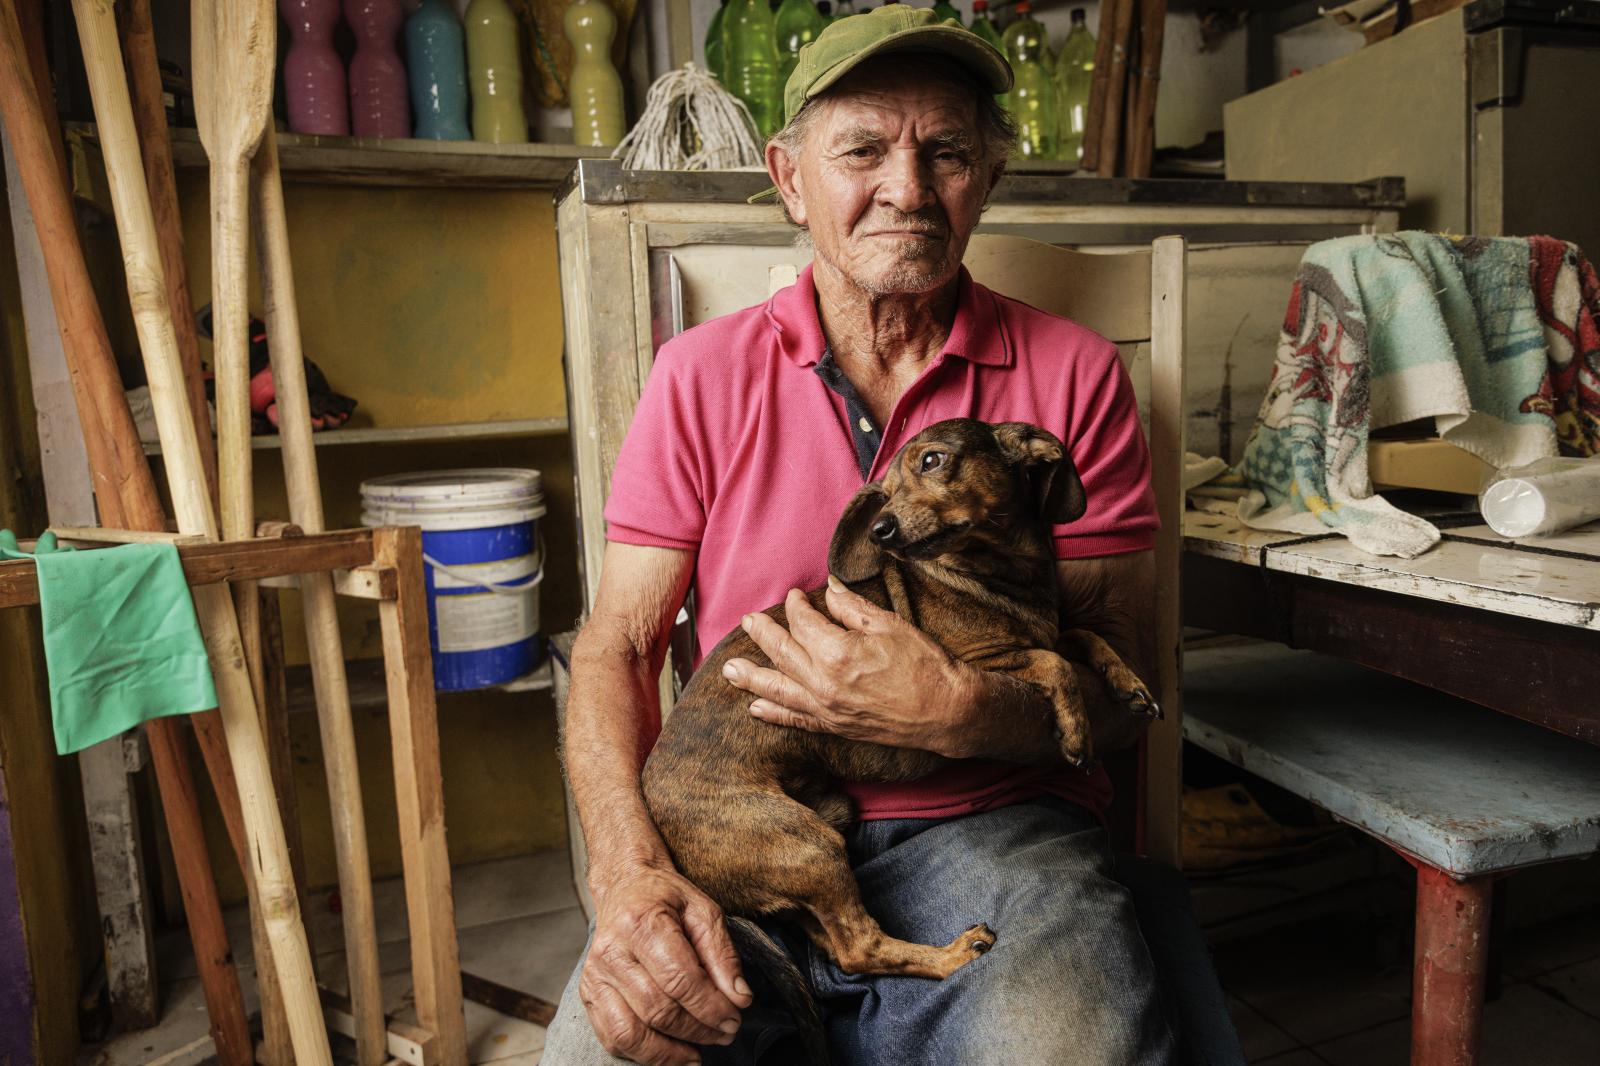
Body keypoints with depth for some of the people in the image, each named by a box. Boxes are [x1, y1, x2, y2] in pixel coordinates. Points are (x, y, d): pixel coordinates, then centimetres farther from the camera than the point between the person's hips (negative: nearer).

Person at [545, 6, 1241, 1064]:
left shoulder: (1074, 375, 2)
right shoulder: (702, 372, 4)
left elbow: (1119, 689, 0)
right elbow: (616, 648, 1)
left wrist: (959, 713, -21)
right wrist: (630, 873, -16)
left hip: (991, 827, 0)